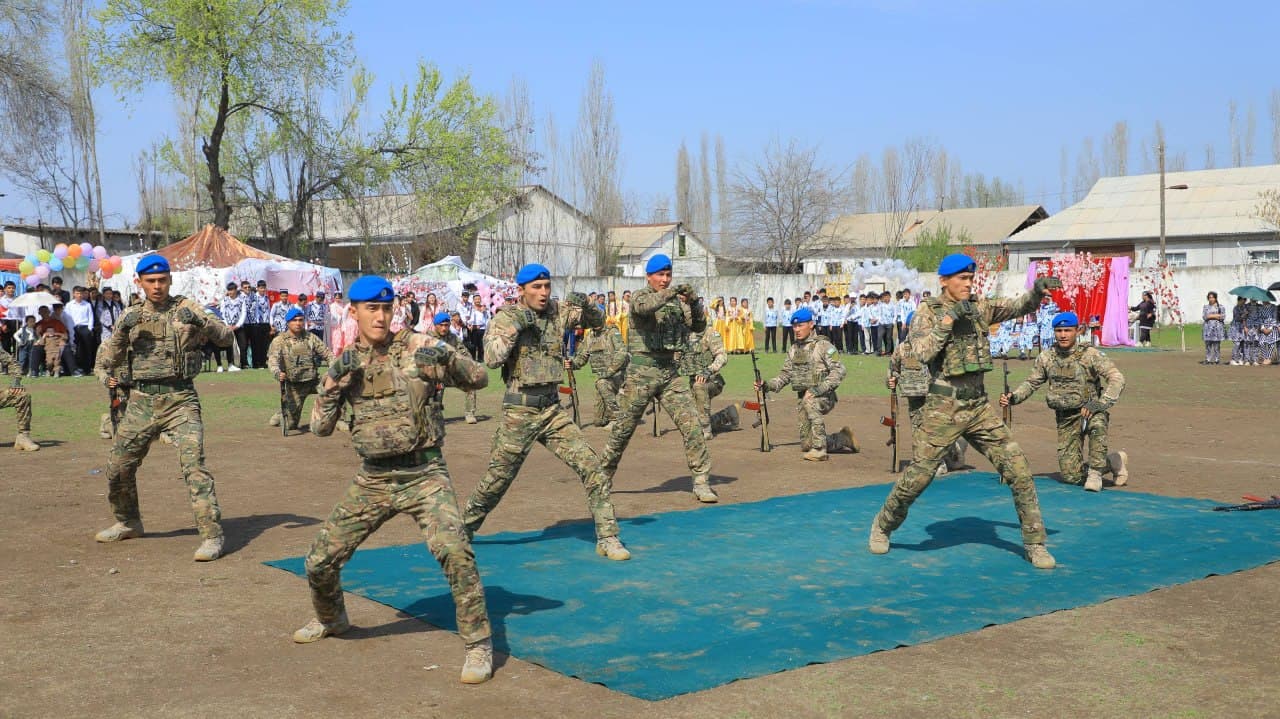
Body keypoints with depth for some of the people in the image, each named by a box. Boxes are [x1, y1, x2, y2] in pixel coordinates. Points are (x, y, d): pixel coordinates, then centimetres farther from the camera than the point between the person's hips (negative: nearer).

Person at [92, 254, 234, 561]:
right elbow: (109, 355, 18)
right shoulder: (131, 316, 9)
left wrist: (203, 324, -21)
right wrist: (105, 375, -3)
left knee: (194, 465, -17)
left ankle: (211, 535, -15)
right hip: (142, 400, 4)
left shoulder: (186, 309, 2)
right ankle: (128, 523, 36)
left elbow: (226, 338, -2)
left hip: (180, 398, -4)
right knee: (119, 467, 12)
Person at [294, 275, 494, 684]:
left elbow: (479, 379, -7)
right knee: (320, 561, 9)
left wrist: (448, 359, -27)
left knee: (454, 552, -25)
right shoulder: (345, 362, 5)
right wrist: (334, 382, -14)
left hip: (423, 474, -4)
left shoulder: (418, 348, -5)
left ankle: (478, 644, -9)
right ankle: (331, 619, 41)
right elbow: (320, 428, 1)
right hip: (372, 479, 4)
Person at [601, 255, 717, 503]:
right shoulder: (641, 296, -4)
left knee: (692, 424, -6)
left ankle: (702, 482, -2)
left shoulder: (677, 300, 11)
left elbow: (699, 327, 5)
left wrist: (693, 304, -12)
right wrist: (670, 293, -39)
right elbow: (644, 306, -28)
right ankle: (604, 476, 22)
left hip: (670, 371, 4)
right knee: (623, 428, 5)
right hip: (642, 370, -4)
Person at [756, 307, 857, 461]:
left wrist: (818, 389, -27)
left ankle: (819, 449, -30)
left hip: (824, 397, -7)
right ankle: (844, 439, 26)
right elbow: (785, 375, 13)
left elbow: (839, 371, -17)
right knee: (806, 444, 3)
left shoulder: (823, 345, -8)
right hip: (803, 399, 7)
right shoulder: (794, 349, 12)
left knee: (810, 402, -40)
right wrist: (766, 386, -5)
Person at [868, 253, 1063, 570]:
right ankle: (882, 526, 24)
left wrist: (1037, 291, -16)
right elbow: (923, 352, -18)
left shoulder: (979, 307, 10)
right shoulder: (927, 311, -4)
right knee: (918, 476, 0)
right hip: (944, 409, -4)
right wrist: (948, 318, -20)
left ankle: (1034, 543, 8)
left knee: (1018, 470, -2)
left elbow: (1017, 306, 2)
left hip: (980, 407, 5)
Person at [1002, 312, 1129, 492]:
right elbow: (1031, 383, 9)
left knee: (1097, 423, -42)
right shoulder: (1046, 358, 3)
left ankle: (1095, 472, -21)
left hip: (1090, 411, -3)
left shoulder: (1090, 354, -10)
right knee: (1071, 476, -5)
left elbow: (1117, 379, -17)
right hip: (1066, 418, 4)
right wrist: (1012, 398, -10)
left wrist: (1101, 403, -31)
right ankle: (1113, 462, 22)